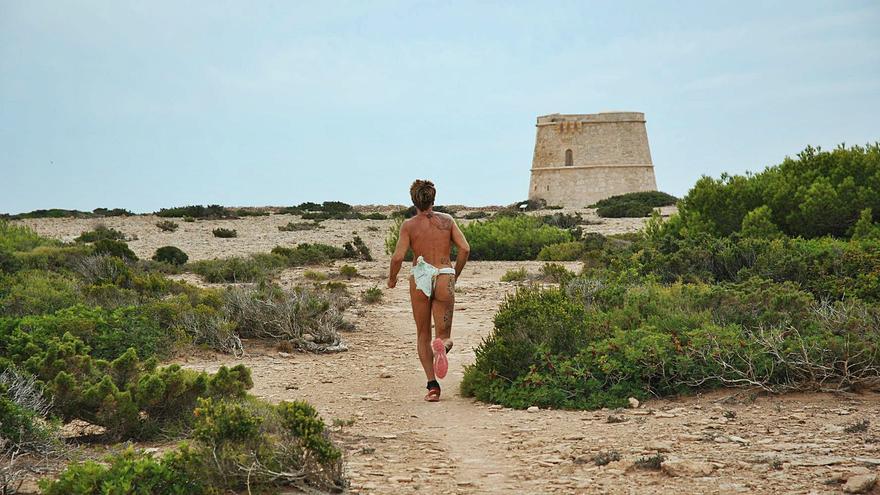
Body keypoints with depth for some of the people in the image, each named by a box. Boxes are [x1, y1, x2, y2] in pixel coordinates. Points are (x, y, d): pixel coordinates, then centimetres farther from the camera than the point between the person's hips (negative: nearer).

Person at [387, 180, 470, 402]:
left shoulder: (409, 225, 1)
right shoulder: (447, 220, 7)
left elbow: (398, 257, -8)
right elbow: (464, 248, 0)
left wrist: (392, 278, 10)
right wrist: (455, 275, 13)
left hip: (420, 278, -1)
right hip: (444, 278, 1)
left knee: (423, 336, 13)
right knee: (444, 335, 8)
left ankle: (432, 384, 1)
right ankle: (441, 346, -31)